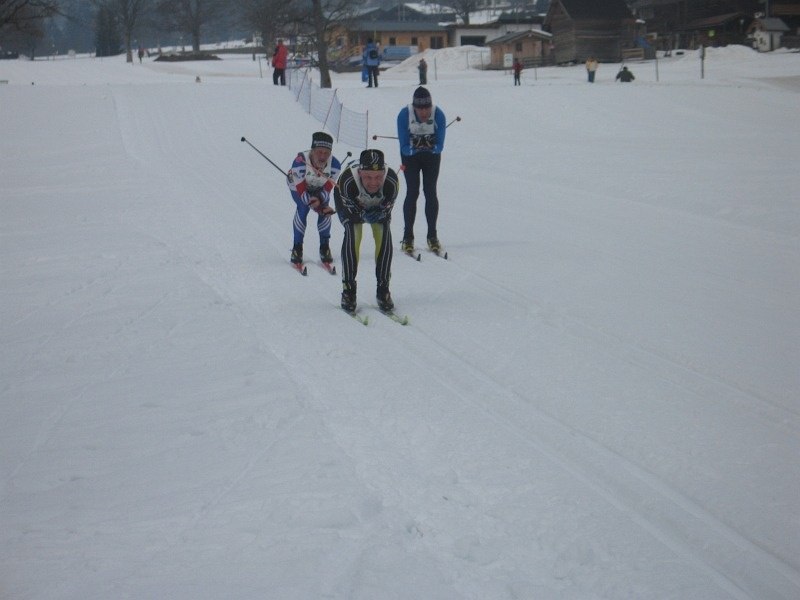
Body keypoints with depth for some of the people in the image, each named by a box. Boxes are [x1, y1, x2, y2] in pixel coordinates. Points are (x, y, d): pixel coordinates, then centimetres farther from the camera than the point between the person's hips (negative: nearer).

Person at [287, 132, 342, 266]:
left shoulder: (334, 165, -33)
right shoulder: (300, 162, -42)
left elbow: (327, 189, -20)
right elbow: (301, 189, -33)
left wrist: (319, 200, -39)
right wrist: (315, 204, -43)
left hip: (320, 189, 3)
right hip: (298, 185, -3)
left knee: (325, 211, -15)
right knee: (303, 208, -22)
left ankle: (324, 247, 3)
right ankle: (297, 248, -8)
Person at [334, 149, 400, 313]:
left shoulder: (392, 181, -39)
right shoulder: (347, 181, -43)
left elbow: (387, 209, -20)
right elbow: (348, 208, -24)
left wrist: (378, 215, -31)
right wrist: (363, 215, -31)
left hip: (380, 208, 1)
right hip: (354, 207, -1)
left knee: (384, 236, -18)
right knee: (352, 235, -24)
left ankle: (383, 290, -4)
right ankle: (348, 289, -12)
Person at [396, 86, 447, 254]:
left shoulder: (438, 115, -25)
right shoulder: (404, 115, -27)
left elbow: (440, 146, -20)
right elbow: (404, 147, -23)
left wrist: (432, 147, -41)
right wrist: (415, 148, -42)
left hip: (432, 155, 1)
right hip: (410, 155, -1)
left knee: (430, 192, -6)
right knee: (412, 192, -9)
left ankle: (432, 236, 1)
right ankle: (408, 237, -4)